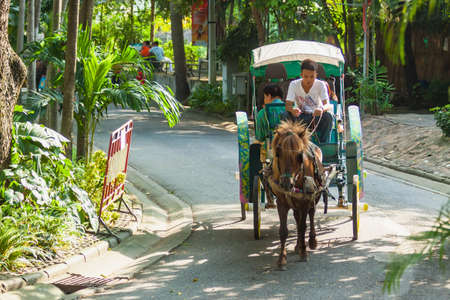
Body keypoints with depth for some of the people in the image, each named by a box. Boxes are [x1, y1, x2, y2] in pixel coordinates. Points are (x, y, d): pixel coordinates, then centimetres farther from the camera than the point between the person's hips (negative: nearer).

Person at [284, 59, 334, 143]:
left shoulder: (320, 85, -10)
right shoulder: (294, 85, -9)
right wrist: (292, 110, -43)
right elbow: (288, 105, -17)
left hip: (316, 117, 0)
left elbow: (327, 105, -20)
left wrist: (322, 109, -46)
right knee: (286, 115, -30)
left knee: (328, 116, -31)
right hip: (300, 119, 0)